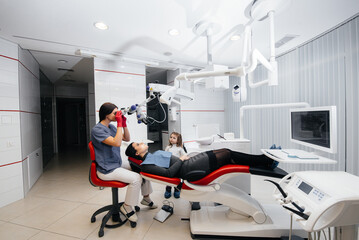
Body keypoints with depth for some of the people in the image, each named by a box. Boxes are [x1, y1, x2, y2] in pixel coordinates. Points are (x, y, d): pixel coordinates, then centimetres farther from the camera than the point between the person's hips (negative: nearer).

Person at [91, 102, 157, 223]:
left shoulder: (111, 126, 6)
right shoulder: (97, 129, -18)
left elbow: (127, 139, 9)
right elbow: (116, 143, -29)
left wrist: (124, 124, -4)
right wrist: (119, 124, -24)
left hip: (118, 164, 9)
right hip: (107, 170, -9)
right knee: (136, 178, -22)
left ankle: (146, 198, 24)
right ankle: (127, 207, 3)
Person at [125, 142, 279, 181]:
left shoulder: (155, 153, 20)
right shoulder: (146, 165, -7)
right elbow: (169, 173, -19)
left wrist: (183, 157, 7)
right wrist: (181, 159, -10)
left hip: (187, 162, 9)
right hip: (187, 170, -9)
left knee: (225, 150, -1)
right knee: (226, 155, -10)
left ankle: (265, 160, 10)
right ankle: (266, 162, 6)